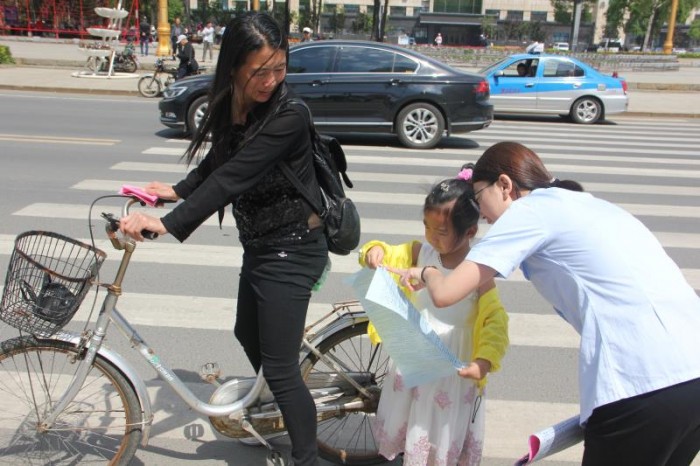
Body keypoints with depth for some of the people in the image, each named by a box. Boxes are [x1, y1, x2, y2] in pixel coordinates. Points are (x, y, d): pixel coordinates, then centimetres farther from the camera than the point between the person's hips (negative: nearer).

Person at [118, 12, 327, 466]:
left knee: (280, 371, -3)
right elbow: (217, 163, 15)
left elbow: (232, 177, -32)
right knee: (246, 345, 26)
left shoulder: (288, 116, -25)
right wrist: (177, 190, 2)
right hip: (260, 246, 8)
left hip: (291, 251, -8)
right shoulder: (233, 108, -1)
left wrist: (167, 223, -36)